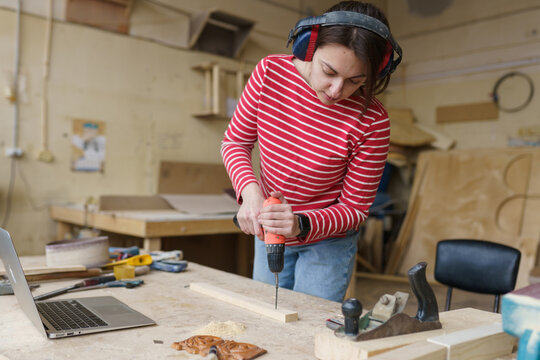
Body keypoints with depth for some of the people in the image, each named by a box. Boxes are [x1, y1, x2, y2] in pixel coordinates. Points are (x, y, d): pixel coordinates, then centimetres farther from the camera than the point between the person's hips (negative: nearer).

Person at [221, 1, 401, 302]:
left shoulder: (372, 122, -25)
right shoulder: (270, 72, -18)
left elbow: (355, 208, -16)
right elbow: (235, 142, -6)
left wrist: (301, 225, -33)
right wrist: (250, 191, -25)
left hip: (328, 242, -3)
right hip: (267, 231, 4)